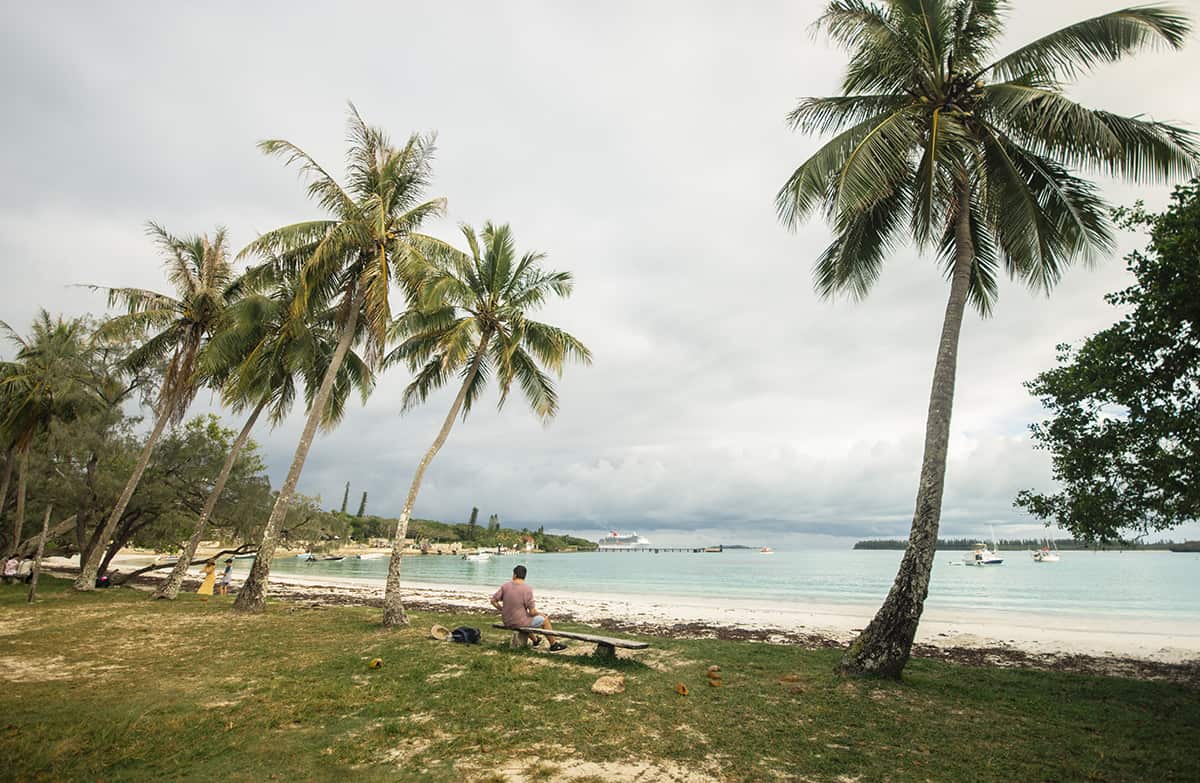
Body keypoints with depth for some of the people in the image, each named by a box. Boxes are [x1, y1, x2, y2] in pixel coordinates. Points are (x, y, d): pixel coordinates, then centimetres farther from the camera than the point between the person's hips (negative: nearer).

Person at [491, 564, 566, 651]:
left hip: (507, 622, 5)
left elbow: (493, 601, -4)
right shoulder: (527, 589, -19)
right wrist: (539, 613, 3)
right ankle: (554, 644, 29)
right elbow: (532, 612, -19)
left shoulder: (505, 586, -7)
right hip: (520, 623, -5)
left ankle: (535, 640, 53)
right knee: (545, 619, 16)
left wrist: (503, 610, 11)